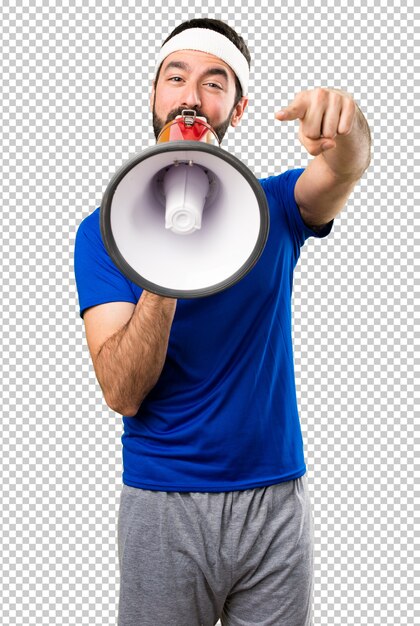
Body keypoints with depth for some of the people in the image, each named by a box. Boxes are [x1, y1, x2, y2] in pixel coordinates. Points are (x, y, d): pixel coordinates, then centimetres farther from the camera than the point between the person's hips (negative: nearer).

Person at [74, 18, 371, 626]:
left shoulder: (272, 205, 3)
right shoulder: (106, 228, -3)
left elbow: (344, 171, -20)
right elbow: (121, 392, -13)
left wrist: (345, 124, -44)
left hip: (275, 501, 2)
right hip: (162, 506, -1)